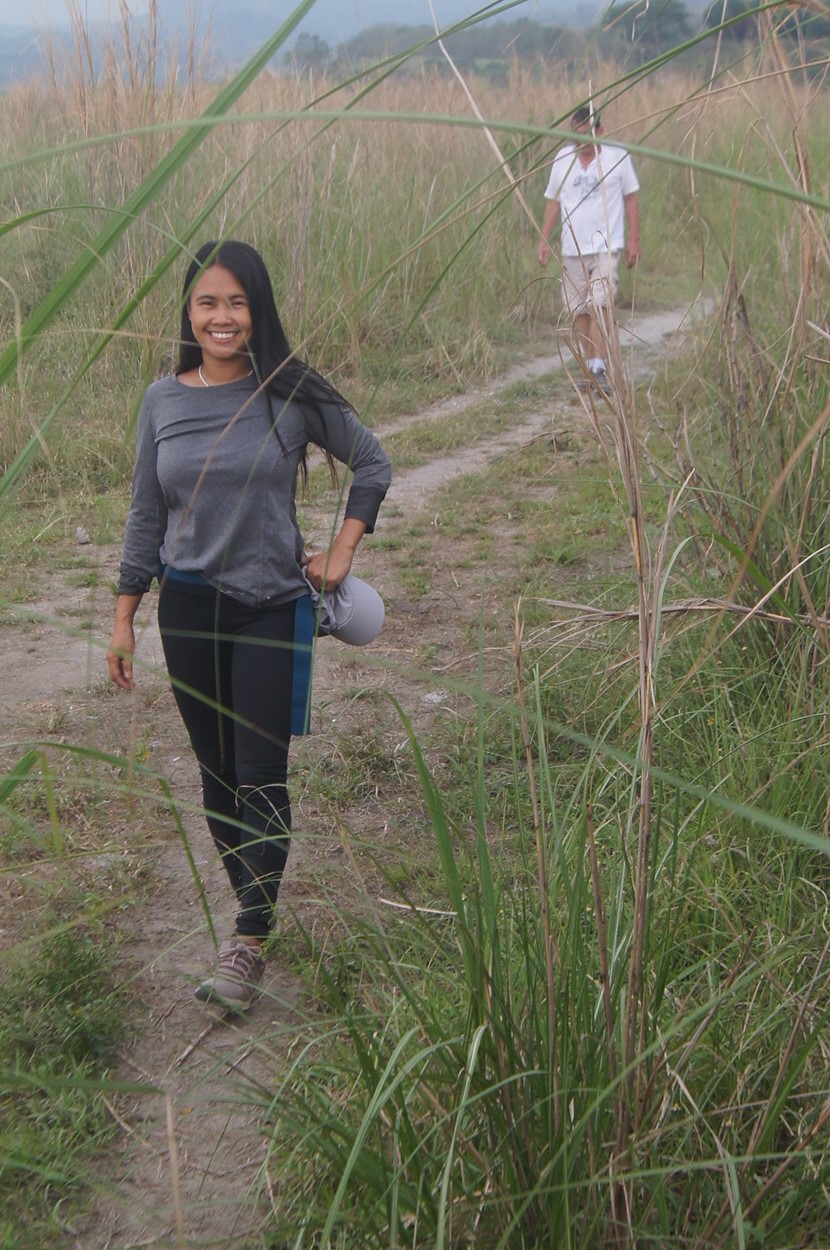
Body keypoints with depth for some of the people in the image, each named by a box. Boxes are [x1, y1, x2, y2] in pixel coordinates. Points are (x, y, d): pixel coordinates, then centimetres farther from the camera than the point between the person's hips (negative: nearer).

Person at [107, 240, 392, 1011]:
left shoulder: (293, 395, -6)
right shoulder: (163, 401, 1)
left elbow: (373, 465, 7)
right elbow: (146, 515, 8)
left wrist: (340, 554, 1)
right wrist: (124, 618, 8)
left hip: (273, 608, -3)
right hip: (188, 609, 3)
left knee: (261, 779, -6)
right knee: (217, 773, 11)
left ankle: (248, 942, -1)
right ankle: (254, 902, 27)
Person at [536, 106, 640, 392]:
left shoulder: (618, 156, 0)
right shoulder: (562, 159, 6)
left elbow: (631, 197, 5)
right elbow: (553, 202, 12)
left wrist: (634, 239, 2)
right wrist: (544, 240, 7)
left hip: (606, 245, -3)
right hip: (572, 248, 3)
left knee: (600, 304, -16)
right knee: (579, 310, 4)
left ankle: (599, 368, -17)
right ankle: (590, 366, 14)